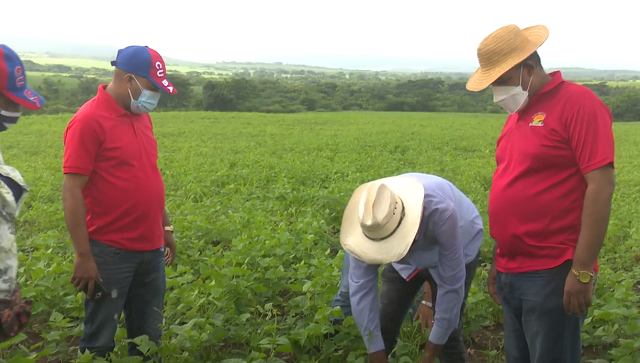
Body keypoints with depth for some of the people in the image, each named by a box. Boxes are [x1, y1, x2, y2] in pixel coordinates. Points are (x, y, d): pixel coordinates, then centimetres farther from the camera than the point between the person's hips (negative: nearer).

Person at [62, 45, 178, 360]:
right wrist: (83, 256, -18)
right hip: (110, 253, -7)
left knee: (148, 336, 17)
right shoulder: (89, 121, -15)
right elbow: (72, 192, -17)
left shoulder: (141, 117, 9)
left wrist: (165, 227, 18)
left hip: (151, 249, 8)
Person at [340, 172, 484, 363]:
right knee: (382, 327, 0)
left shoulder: (440, 211, -42)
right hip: (405, 259, 3)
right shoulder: (367, 219, -33)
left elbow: (451, 285, -32)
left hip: (458, 251, -3)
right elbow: (361, 287, -27)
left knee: (448, 334, -10)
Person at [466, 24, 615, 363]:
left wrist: (582, 271, -20)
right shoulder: (518, 116, 14)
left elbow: (601, 186, -17)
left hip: (553, 275, -8)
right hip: (512, 274, 8)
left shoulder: (578, 103, -11)